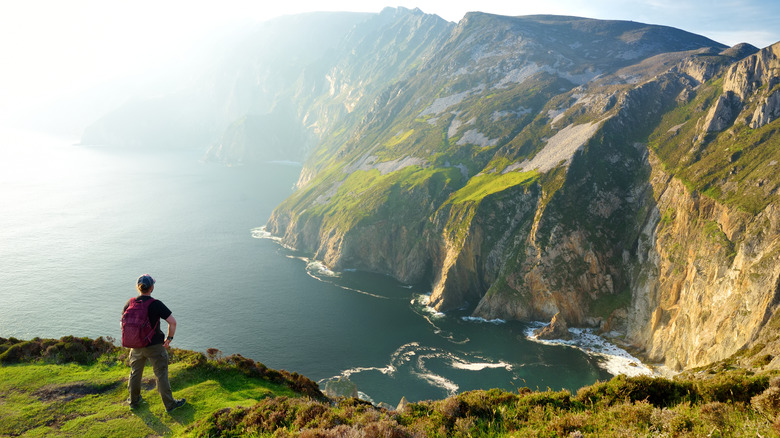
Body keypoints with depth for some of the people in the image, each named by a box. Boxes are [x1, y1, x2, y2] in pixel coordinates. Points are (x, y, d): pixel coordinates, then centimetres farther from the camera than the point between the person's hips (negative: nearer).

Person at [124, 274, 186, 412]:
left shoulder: (130, 303, -5)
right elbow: (172, 322, -21)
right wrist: (169, 338, -7)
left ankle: (134, 401, 40)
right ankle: (169, 404, 15)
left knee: (135, 373, 22)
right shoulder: (156, 304, -20)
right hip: (155, 346, -5)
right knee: (161, 375, 6)